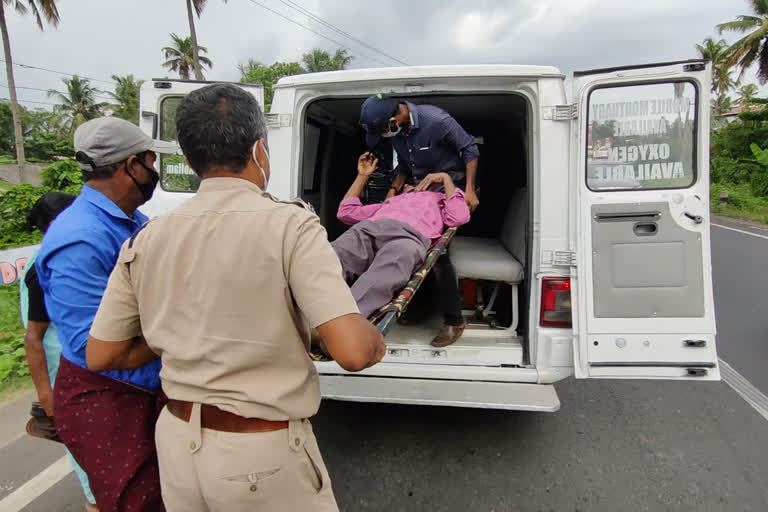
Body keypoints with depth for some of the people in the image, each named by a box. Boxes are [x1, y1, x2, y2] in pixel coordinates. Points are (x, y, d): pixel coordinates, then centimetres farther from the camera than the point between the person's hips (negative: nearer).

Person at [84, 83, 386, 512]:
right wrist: (377, 341, -4)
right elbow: (352, 351, -25)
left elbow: (101, 355, 4)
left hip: (177, 442, 5)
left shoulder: (146, 241, -4)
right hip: (264, 454, -4)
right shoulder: (290, 225, -19)